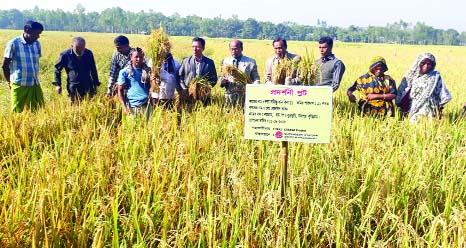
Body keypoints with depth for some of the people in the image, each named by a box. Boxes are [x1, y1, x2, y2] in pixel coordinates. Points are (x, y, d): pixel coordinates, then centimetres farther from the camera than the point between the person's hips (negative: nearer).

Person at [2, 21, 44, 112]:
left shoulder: (37, 44, 7)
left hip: (35, 84, 5)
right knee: (17, 112, 3)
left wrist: (35, 78, 16)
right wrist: (10, 81, 8)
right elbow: (5, 66, 0)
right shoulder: (13, 43, -7)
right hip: (19, 85, -5)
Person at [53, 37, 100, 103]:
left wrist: (95, 84, 14)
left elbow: (93, 70, 13)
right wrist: (58, 84, 2)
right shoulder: (65, 55, -6)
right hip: (73, 88, -2)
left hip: (88, 87, 2)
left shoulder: (89, 53, 1)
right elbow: (57, 69, 6)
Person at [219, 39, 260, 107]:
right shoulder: (225, 61, 13)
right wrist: (222, 81, -6)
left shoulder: (250, 62, 7)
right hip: (229, 96, 1)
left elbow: (256, 78, 8)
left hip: (245, 95, -1)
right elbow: (221, 77, 17)